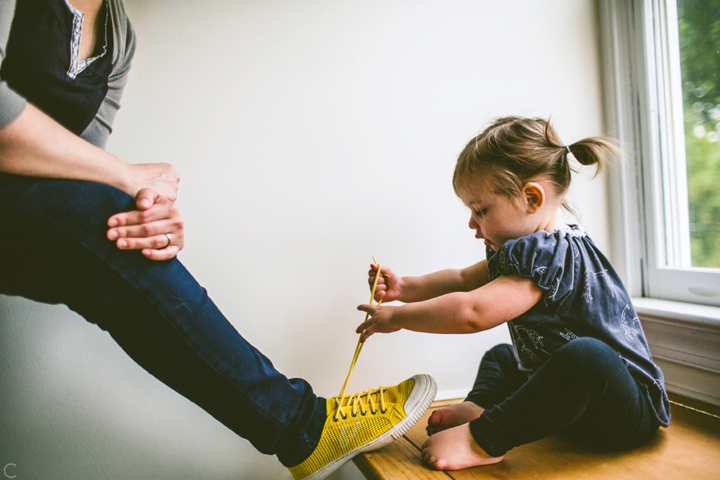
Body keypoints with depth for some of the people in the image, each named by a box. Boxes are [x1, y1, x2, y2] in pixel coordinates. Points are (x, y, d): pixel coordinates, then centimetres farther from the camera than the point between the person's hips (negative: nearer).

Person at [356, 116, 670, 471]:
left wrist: (397, 316, -22)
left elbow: (472, 312, -34)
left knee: (586, 355, -41)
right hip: (575, 392, 10)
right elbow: (463, 281, 12)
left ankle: (483, 440, -28)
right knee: (501, 357, 26)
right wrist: (404, 287, -2)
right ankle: (478, 408, -5)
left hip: (628, 412, -10)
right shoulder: (524, 250, 5)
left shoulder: (552, 255, -26)